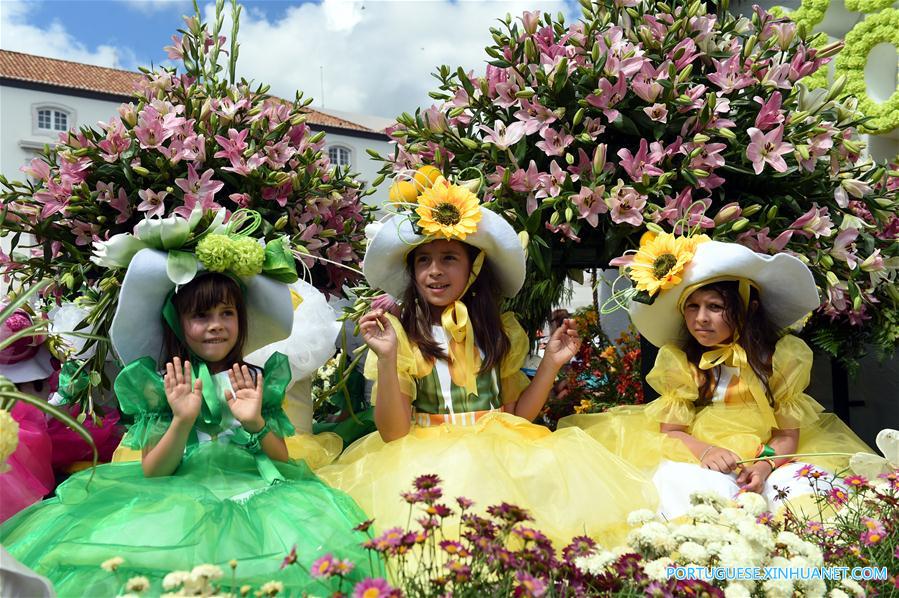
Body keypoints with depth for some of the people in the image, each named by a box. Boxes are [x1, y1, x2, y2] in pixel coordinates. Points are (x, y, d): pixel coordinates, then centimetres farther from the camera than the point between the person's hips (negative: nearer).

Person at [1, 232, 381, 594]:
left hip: (255, 495, 1)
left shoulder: (258, 381, 6)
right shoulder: (158, 384, 3)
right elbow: (152, 474, 0)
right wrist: (182, 422, -17)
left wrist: (256, 423, -13)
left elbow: (283, 464, 5)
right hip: (178, 500, -1)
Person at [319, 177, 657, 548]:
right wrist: (386, 359, -21)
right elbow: (393, 433, -9)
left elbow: (517, 415, 10)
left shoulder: (501, 330, 8)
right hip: (429, 456, -4)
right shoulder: (399, 334, -3)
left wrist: (551, 364, -1)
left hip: (499, 449, 4)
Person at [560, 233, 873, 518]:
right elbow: (671, 431, 1)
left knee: (801, 482, -30)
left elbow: (787, 435, -1)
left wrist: (765, 465, -23)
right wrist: (705, 451, -22)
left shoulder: (781, 355, -4)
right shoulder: (677, 360, -4)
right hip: (696, 457, -1)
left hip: (771, 457, 1)